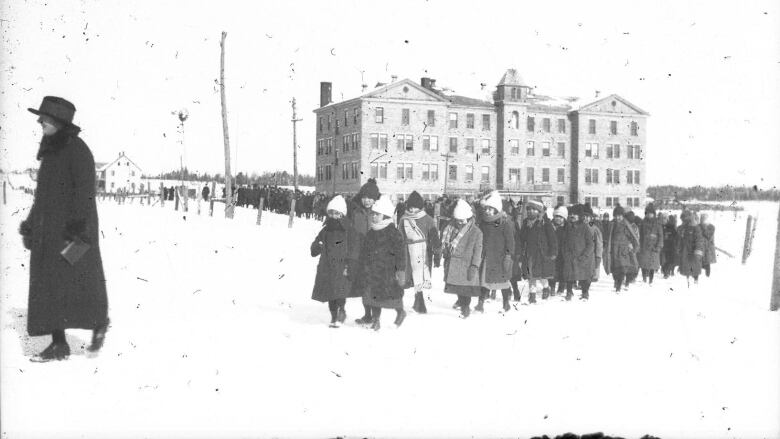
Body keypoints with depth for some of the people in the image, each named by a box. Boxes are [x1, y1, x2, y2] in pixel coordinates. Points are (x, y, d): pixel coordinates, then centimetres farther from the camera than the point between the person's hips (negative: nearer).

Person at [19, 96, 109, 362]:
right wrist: (30, 225, 21)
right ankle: (58, 343, 7)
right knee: (47, 285, 4)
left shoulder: (77, 150, -9)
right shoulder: (49, 152, 16)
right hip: (48, 231, 8)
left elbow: (84, 192, -16)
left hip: (72, 231, -8)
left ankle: (100, 322, 20)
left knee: (79, 282, -4)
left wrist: (78, 226, -23)